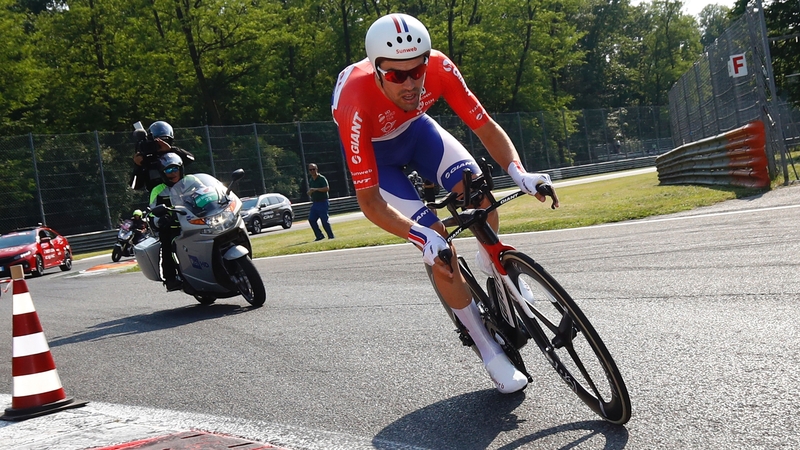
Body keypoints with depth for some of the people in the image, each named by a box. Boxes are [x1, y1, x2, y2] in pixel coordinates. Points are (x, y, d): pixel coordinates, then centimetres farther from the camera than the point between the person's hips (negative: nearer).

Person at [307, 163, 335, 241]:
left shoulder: (322, 178, -7)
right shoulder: (310, 181, 15)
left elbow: (327, 188, -20)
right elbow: (309, 192, 23)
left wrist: (316, 189, -25)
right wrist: (310, 192, -2)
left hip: (323, 202, -8)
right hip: (314, 203, 8)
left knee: (324, 220, -8)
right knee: (311, 219, 0)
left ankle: (331, 237, 1)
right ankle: (319, 236, 9)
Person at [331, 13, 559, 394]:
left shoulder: (440, 69, -32)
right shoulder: (356, 106, -41)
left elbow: (486, 128, -21)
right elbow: (369, 201, -37)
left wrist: (518, 173, -39)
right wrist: (422, 237, -51)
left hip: (414, 127, 4)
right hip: (373, 150, -3)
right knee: (437, 242, -16)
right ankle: (489, 351, -4)